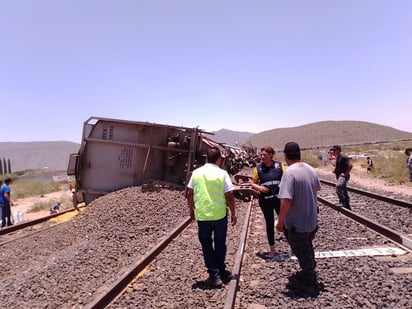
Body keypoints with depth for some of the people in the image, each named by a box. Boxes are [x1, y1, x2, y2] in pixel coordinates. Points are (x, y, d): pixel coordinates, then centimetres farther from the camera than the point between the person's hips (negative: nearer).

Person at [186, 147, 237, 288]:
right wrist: (233, 213, 4)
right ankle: (221, 272, 31)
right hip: (220, 215, -1)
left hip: (202, 215, 1)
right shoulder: (222, 173, -8)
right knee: (220, 244, 17)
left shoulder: (196, 172, -1)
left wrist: (191, 209, 16)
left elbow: (189, 194, 2)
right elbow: (229, 196, -8)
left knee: (206, 245, 13)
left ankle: (214, 275, 13)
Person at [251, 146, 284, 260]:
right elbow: (253, 184, 5)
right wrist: (259, 187, -15)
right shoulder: (258, 167, -1)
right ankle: (272, 250, 24)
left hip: (279, 198, -1)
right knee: (269, 224, 11)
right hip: (265, 200, 1)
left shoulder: (280, 165, -3)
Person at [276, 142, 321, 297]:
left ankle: (309, 285, 27)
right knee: (308, 251, 25)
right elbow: (317, 187, 17)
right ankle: (308, 276, 43)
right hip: (312, 220, 8)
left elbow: (286, 200, -31)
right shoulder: (310, 169, -1)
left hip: (297, 223, -7)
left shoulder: (289, 172, -26)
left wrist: (280, 221, -20)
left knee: (302, 254, 11)